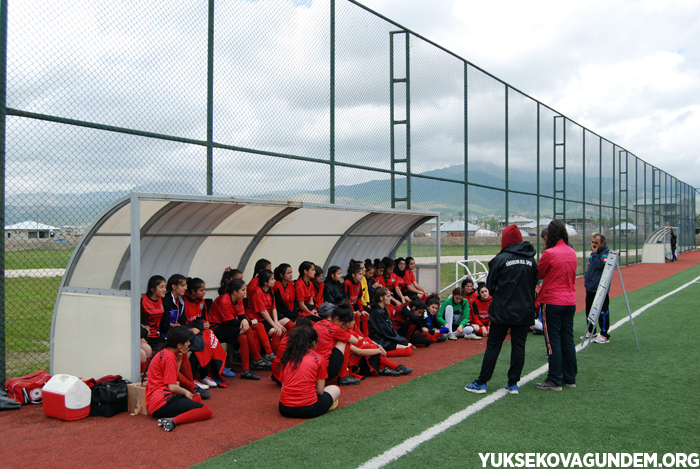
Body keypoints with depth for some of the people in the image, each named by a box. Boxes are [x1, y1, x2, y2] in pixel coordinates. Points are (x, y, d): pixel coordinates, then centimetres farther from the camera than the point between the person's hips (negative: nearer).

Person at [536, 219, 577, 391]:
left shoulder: (550, 253, -15)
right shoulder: (572, 253, 5)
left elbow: (538, 274, -2)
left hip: (552, 302, -6)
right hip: (570, 301, 6)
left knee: (553, 341, 0)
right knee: (568, 340, 13)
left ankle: (555, 381, 4)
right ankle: (570, 378, 20)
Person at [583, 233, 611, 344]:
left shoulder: (607, 253, -12)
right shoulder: (593, 253, 15)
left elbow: (601, 265, -26)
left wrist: (595, 254, -17)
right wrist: (586, 280, 19)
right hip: (590, 288, 9)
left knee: (602, 312, -3)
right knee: (589, 311, 16)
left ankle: (604, 335, 4)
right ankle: (591, 332, 29)